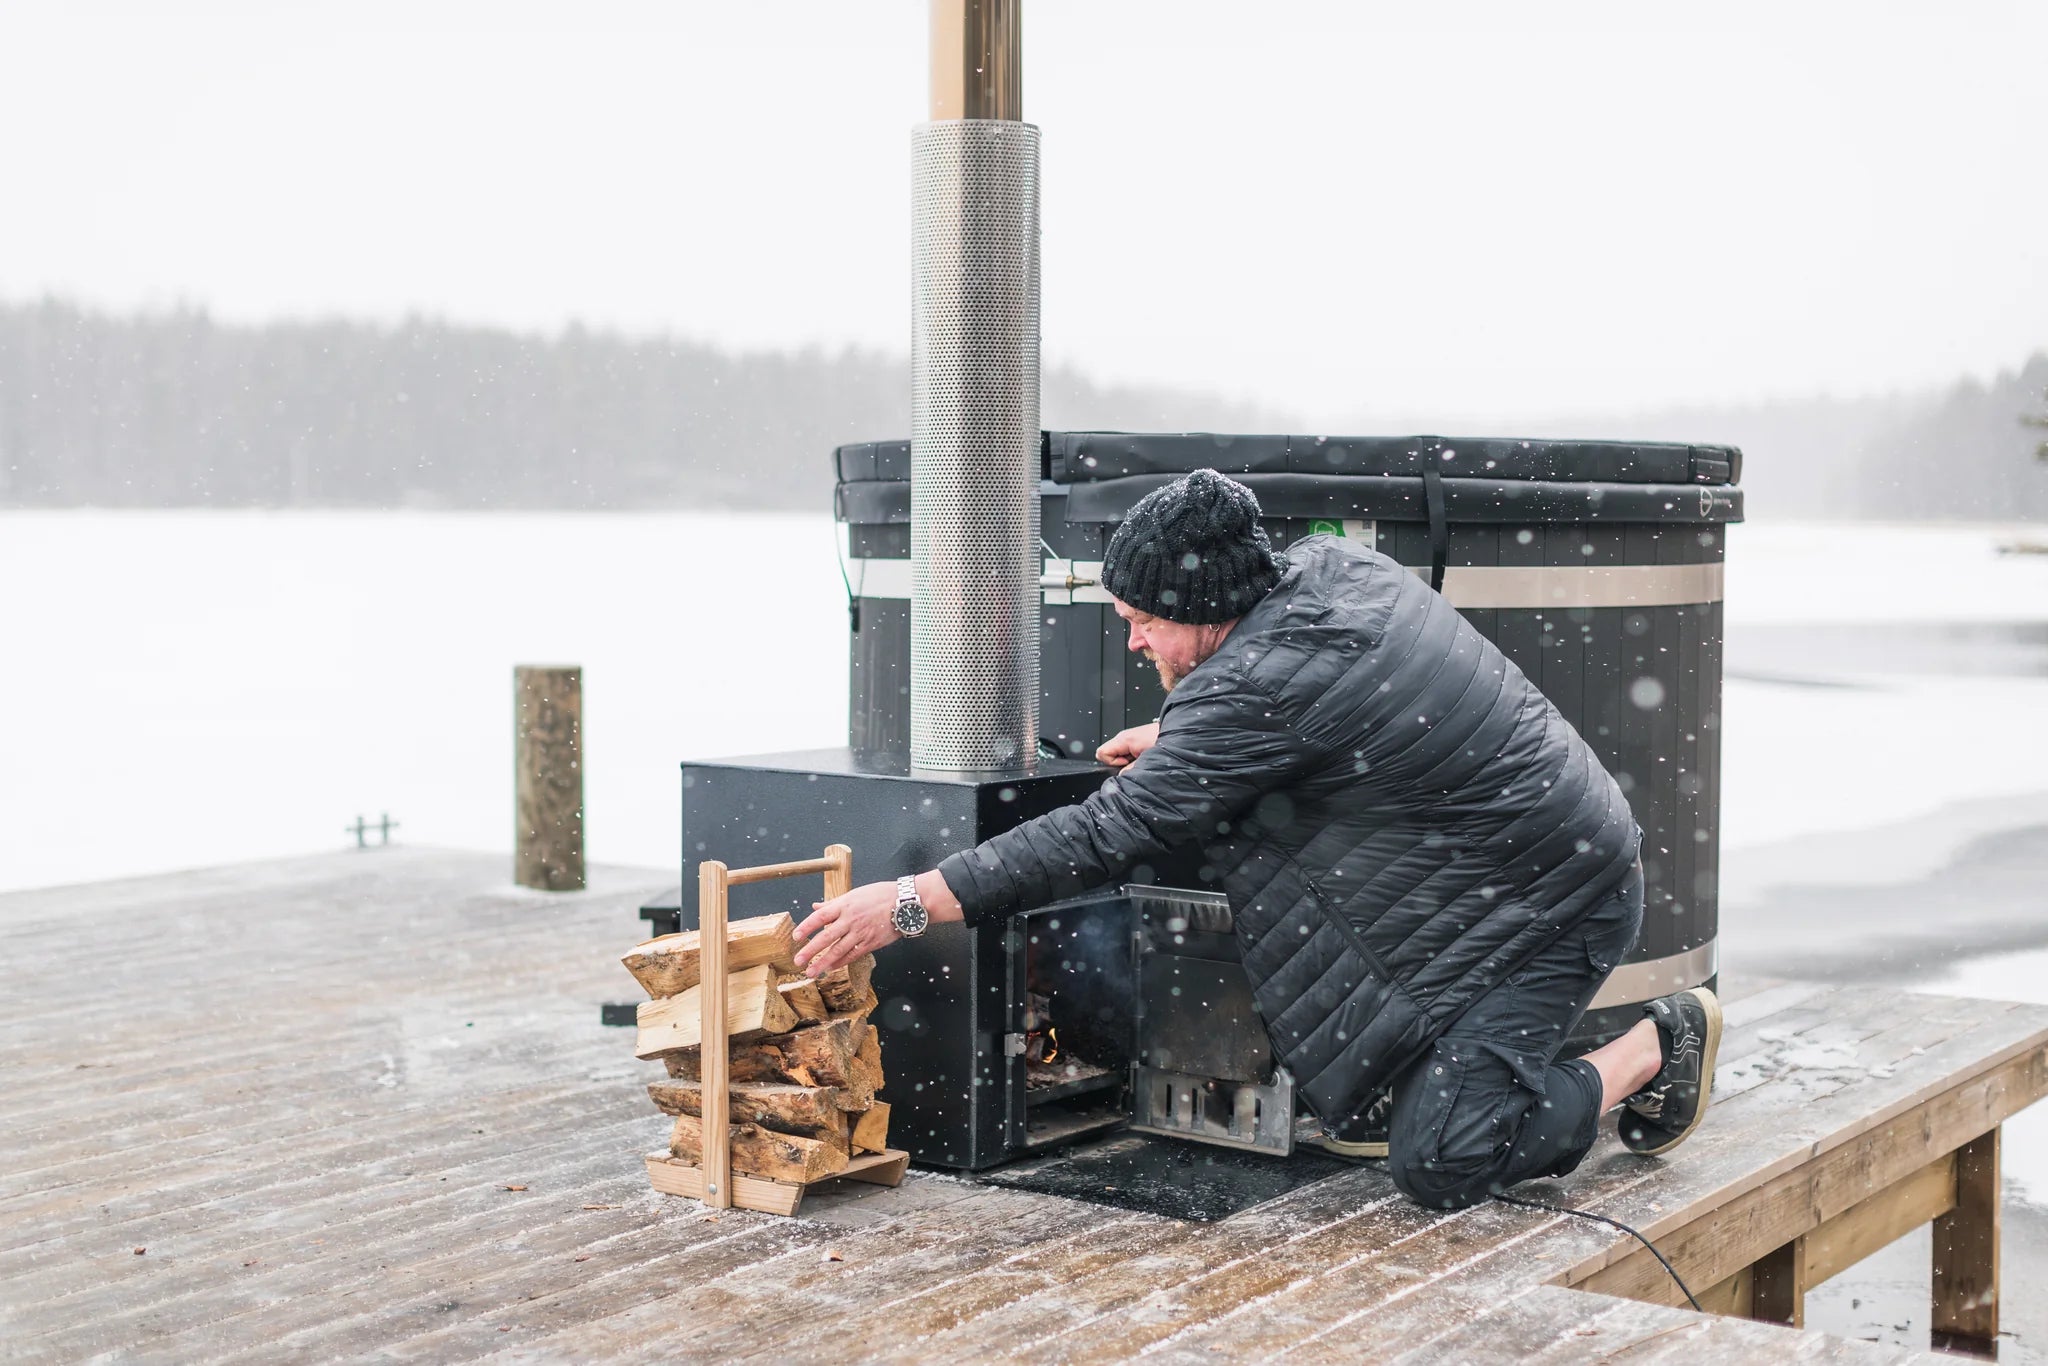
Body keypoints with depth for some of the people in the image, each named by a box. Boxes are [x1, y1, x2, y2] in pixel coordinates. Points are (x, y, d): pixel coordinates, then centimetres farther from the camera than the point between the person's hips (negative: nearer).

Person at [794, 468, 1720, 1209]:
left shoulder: (1259, 688, -28)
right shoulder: (1326, 563, -1)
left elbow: (1111, 835, -27)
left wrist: (909, 903, -25)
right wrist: (1177, 742, 18)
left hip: (1557, 912, -10)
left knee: (1435, 1168, -14)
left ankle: (1656, 1048, 6)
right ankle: (1386, 1084, 18)